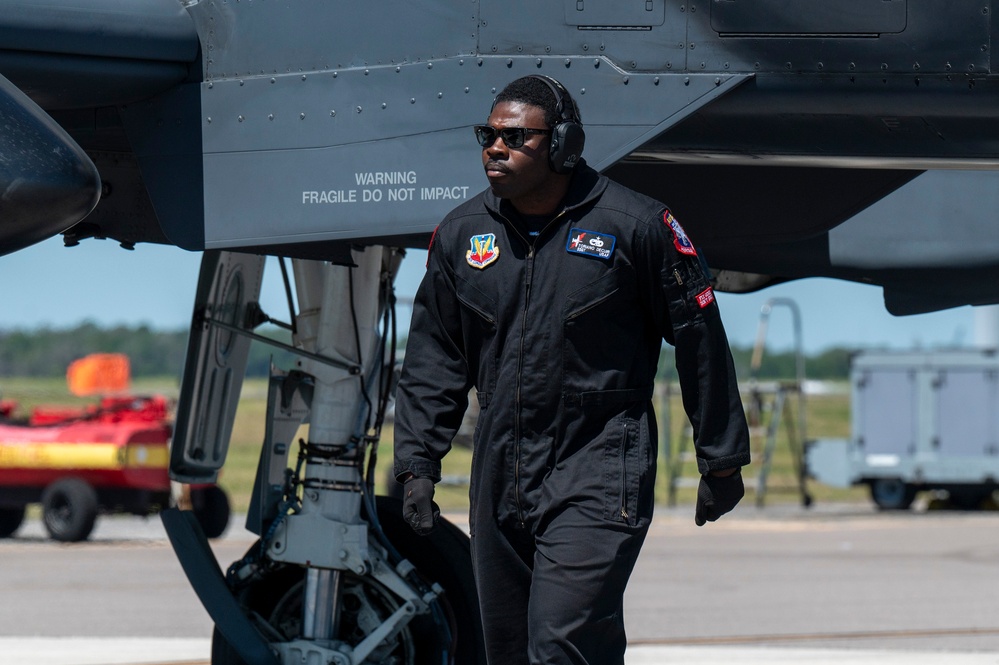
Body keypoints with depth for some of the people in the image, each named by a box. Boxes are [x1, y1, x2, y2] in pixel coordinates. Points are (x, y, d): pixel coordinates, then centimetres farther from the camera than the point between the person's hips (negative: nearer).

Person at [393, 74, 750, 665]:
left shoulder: (636, 226, -6)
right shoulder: (462, 234, 8)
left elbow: (700, 340, 1)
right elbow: (435, 360, 15)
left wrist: (722, 462, 4)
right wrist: (418, 463, 7)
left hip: (598, 483, -6)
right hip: (500, 483, 6)